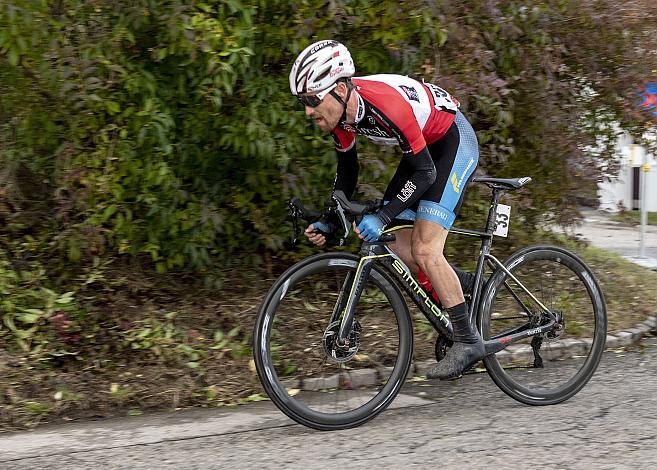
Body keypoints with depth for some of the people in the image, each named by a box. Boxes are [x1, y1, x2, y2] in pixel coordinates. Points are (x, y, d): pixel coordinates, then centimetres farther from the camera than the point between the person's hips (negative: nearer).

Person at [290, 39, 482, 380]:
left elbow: (425, 173, -30)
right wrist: (329, 221, -5)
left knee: (423, 250, -16)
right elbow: (347, 170, 4)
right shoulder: (340, 110, -12)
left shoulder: (385, 103, -36)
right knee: (395, 245, 3)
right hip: (423, 149, 8)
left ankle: (467, 341, -7)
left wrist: (382, 218, -34)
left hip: (454, 143, -8)